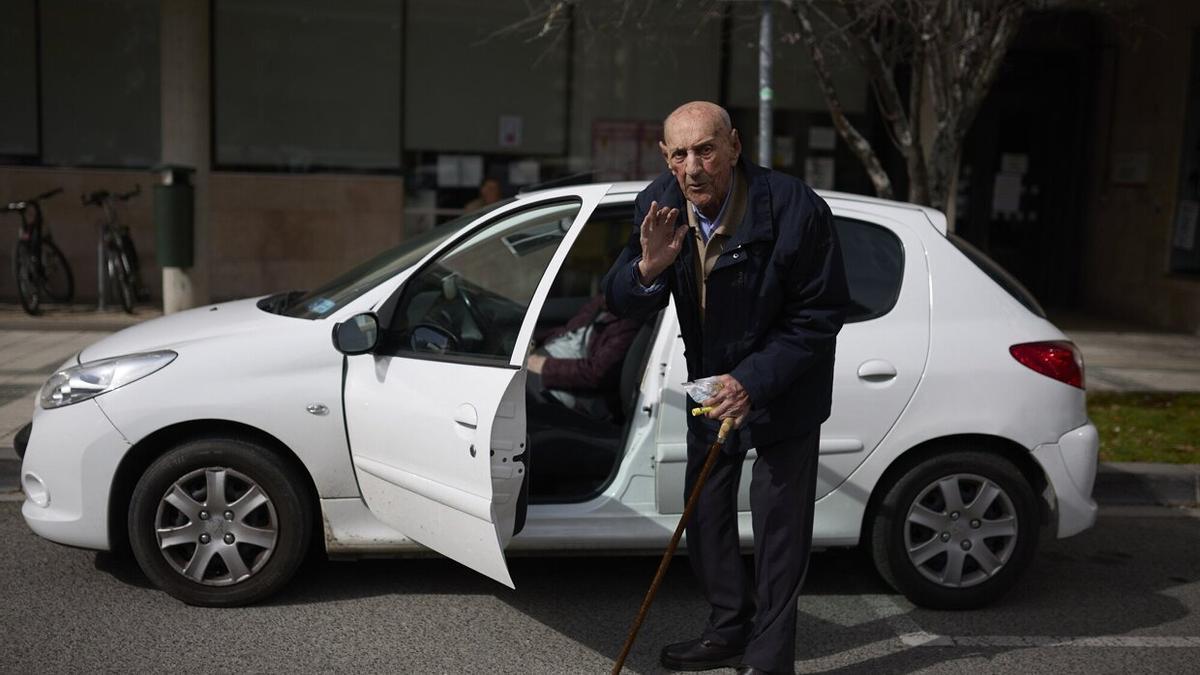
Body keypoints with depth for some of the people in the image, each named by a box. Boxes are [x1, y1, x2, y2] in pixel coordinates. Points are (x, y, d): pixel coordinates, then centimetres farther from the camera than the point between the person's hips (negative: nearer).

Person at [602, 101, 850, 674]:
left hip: (783, 383, -5)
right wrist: (648, 266, -32)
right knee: (706, 507, 15)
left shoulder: (794, 209, -28)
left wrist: (752, 381, -27)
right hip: (712, 377, 6)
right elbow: (620, 302, -9)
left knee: (777, 519, 0)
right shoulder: (659, 205, -14)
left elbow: (820, 314, -20)